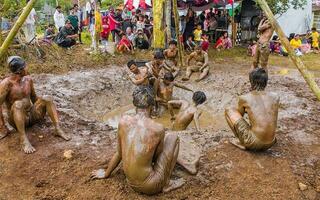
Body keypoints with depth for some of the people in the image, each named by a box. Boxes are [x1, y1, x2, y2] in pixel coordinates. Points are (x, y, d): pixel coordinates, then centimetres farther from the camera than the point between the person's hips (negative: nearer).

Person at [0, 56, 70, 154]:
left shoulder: (28, 79, 3)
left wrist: (43, 109, 10)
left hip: (32, 115, 5)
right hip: (17, 119, -5)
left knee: (47, 98, -18)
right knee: (18, 104, -36)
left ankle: (58, 129, -27)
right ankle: (23, 139, -40)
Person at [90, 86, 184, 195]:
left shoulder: (124, 121, -7)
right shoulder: (158, 128, -18)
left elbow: (119, 153, 5)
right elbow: (157, 157, 1)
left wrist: (106, 173, 23)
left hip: (131, 184, 5)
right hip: (150, 186, -5)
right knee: (173, 137, 9)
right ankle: (166, 184, 10)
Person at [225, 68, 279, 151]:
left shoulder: (244, 98, -4)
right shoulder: (275, 98, 4)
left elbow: (239, 115, 17)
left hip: (254, 143, -6)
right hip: (270, 144, 6)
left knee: (229, 111, 9)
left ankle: (242, 143, 7)